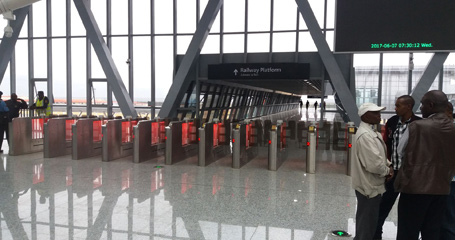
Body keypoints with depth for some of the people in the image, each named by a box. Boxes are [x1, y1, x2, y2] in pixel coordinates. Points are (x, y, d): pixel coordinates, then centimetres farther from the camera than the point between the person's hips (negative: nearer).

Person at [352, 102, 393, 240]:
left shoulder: (372, 132, 10)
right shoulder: (365, 135, -23)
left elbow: (380, 155, 18)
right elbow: (374, 164, -29)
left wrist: (388, 165, 0)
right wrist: (387, 171, -10)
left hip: (371, 184, 10)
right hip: (369, 185, -10)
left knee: (366, 220, 24)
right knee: (367, 222, 3)